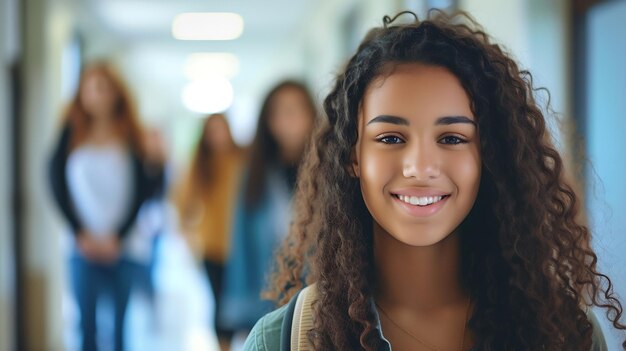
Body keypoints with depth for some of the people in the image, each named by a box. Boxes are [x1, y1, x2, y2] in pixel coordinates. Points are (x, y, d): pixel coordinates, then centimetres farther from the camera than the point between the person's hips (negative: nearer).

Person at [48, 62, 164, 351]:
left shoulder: (131, 138, 3)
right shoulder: (71, 134, 4)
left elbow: (140, 192, 0)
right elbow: (58, 186, 3)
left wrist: (117, 237, -8)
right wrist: (81, 234, -5)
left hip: (123, 247, 0)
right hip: (85, 246, 0)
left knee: (124, 324, 1)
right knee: (87, 321, -1)